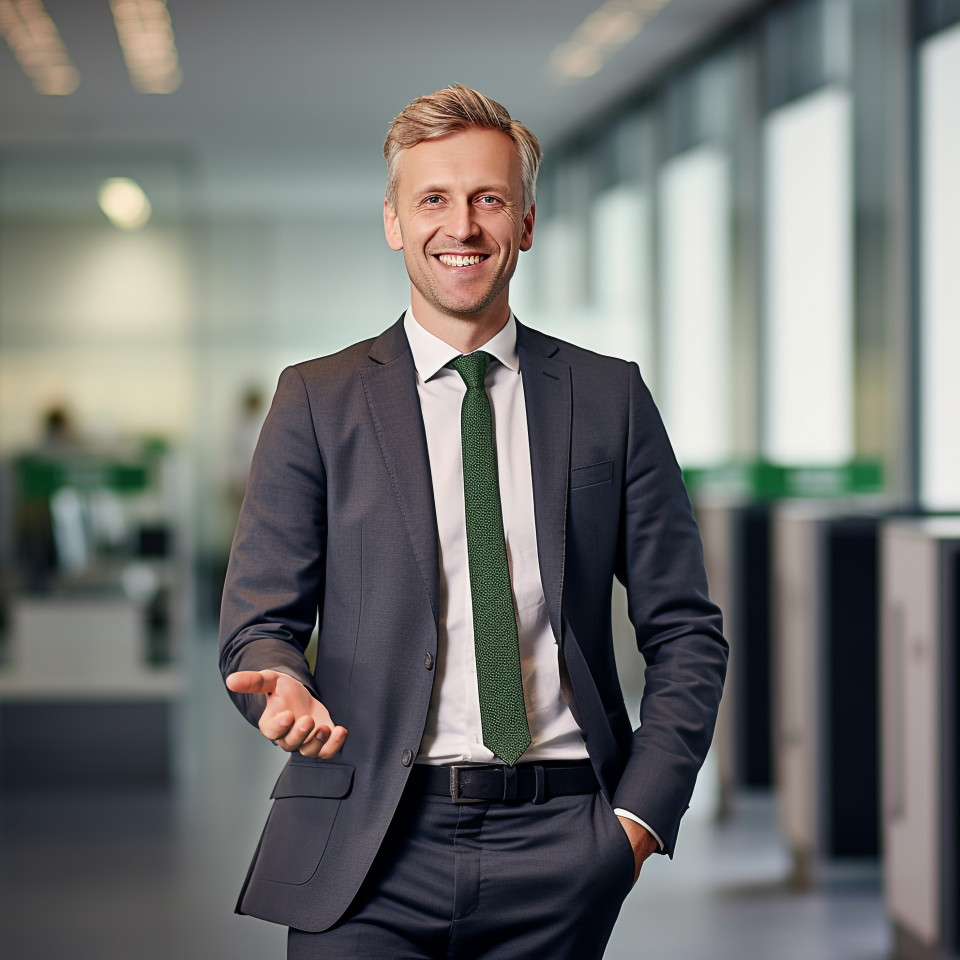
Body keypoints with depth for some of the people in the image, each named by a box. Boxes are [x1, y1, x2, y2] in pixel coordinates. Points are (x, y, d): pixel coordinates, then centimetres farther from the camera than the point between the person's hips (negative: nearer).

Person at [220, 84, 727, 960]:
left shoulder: (610, 398, 9)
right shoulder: (317, 402, 6)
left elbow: (685, 633, 10)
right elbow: (260, 618, 5)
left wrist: (640, 813, -1)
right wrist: (283, 686, -18)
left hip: (557, 855, 1)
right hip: (371, 854, -1)